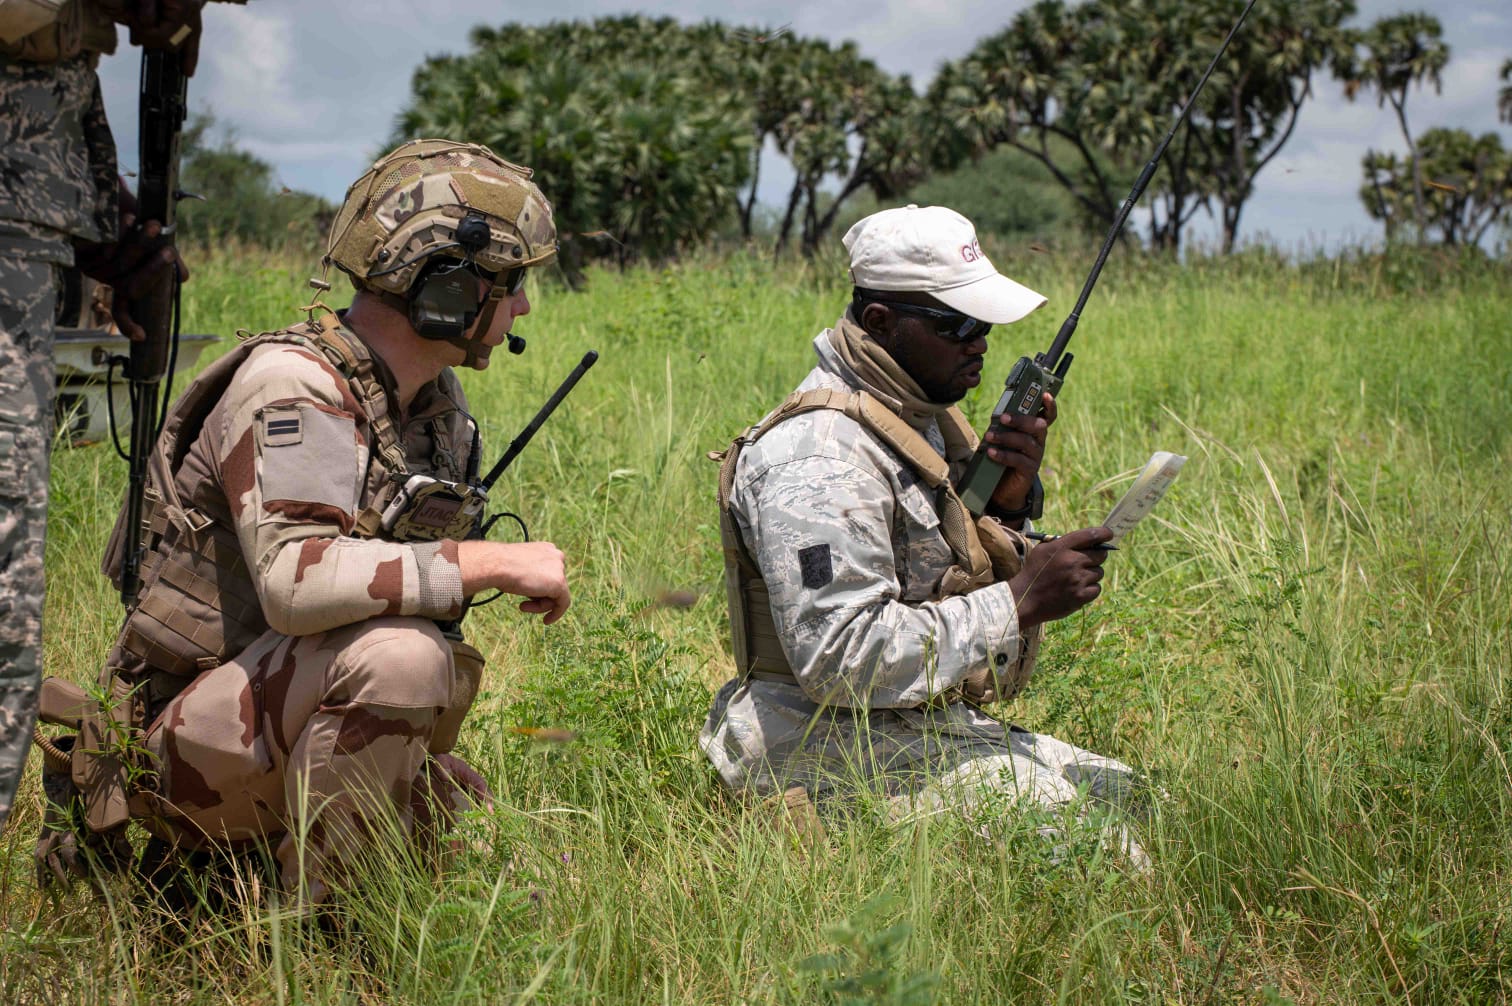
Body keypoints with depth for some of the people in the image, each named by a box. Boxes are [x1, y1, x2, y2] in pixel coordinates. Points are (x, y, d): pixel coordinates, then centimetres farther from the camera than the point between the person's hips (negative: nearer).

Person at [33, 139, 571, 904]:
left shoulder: (436, 402, 6)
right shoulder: (293, 383, -22)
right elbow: (296, 582, -37)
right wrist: (491, 563, -32)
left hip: (290, 721, 9)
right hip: (188, 744, -9)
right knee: (399, 654, -35)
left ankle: (234, 860, 19)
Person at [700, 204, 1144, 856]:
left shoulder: (926, 419, 12)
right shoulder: (822, 456, -19)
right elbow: (842, 660, -27)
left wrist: (1005, 509, -3)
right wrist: (1019, 601, -23)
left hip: (937, 724, 10)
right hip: (832, 748, -10)